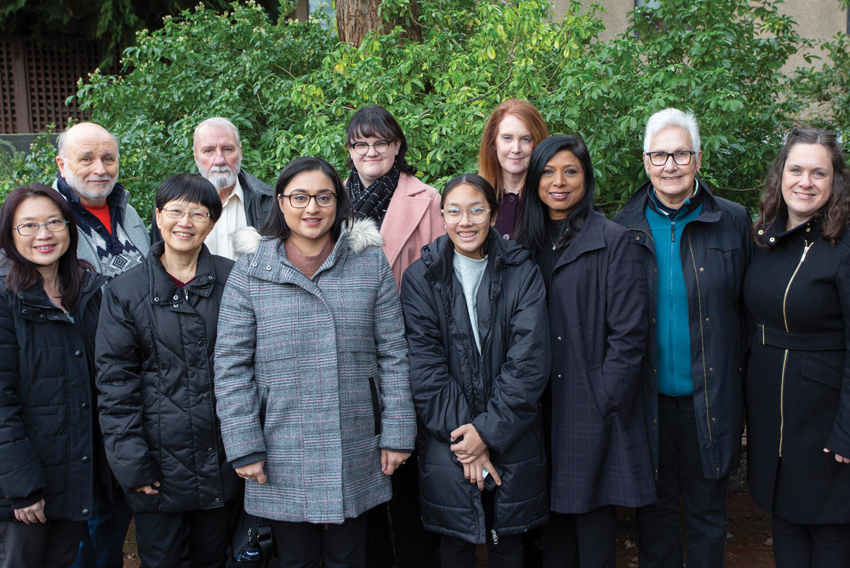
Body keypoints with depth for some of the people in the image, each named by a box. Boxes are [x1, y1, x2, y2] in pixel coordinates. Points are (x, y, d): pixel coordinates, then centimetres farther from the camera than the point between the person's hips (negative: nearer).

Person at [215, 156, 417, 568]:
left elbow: (393, 354, 2)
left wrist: (397, 434, -1)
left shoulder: (371, 263, 2)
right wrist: (244, 447, -7)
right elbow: (231, 364, -2)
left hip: (355, 453, 1)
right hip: (282, 461, -1)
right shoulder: (251, 270, -1)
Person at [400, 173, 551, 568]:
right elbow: (425, 365, -7)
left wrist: (489, 429, -15)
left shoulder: (522, 273, -1)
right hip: (447, 439, 0)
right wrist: (463, 433, -14)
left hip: (513, 437, 0)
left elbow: (530, 361, -8)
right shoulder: (420, 278, 0)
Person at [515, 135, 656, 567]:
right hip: (542, 411, 4)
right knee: (553, 528, 11)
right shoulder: (526, 244, 11)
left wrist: (605, 403, -14)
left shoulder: (614, 242, -5)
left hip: (595, 413, -4)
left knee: (594, 523, 3)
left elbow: (628, 333, -9)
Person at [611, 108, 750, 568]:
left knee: (707, 512, 13)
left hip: (710, 399, 0)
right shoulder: (623, 229, 1)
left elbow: (748, 308, 2)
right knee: (654, 506, 14)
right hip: (648, 397, 1)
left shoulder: (734, 223, 0)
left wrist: (745, 386, -2)